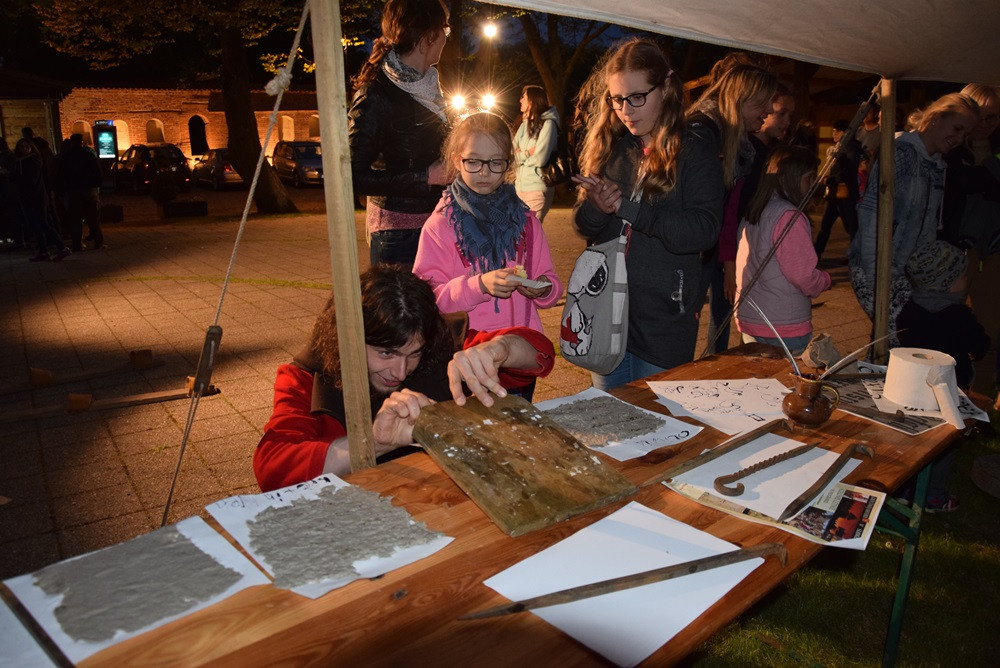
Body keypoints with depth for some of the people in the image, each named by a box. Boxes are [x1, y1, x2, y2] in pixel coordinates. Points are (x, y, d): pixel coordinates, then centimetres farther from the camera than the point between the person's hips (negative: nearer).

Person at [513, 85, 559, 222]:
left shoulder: (547, 124, -8)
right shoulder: (524, 125, 13)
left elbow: (540, 159, -17)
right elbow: (512, 154, 7)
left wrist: (521, 156, -1)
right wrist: (528, 153, -11)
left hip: (537, 188, -7)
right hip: (521, 185, 7)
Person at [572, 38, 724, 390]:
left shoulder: (695, 147, -5)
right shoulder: (609, 146, 7)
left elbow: (705, 229, -17)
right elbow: (582, 224, 6)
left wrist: (626, 208, -22)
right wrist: (595, 208, -17)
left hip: (664, 317, -4)